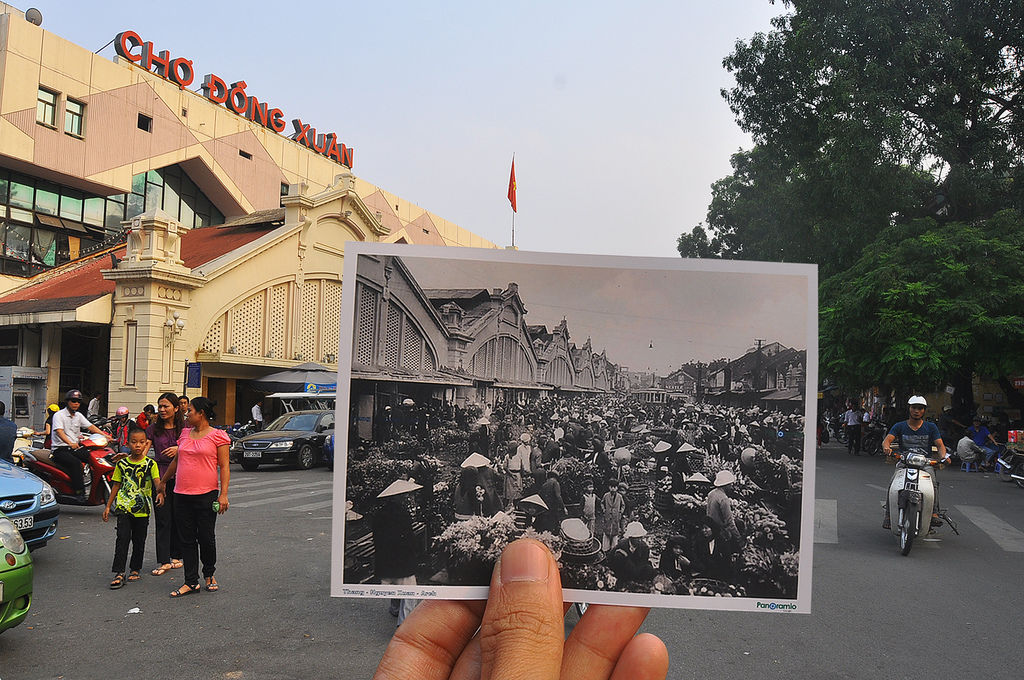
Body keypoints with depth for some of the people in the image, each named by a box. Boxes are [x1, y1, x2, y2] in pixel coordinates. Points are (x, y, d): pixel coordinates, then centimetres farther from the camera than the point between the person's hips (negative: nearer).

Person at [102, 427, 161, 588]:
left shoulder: (150, 464, -2)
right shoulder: (121, 463, 4)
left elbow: (157, 481, -14)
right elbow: (116, 485, 10)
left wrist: (160, 493, -34)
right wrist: (108, 506, 10)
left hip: (142, 509, 0)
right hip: (124, 507, 0)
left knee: (139, 541, 9)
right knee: (123, 538, -9)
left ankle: (135, 570, 24)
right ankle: (119, 573, -5)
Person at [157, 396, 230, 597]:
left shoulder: (217, 436, -5)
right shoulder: (185, 433, 12)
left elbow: (224, 467, -7)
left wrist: (223, 494, -13)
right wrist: (163, 481, 33)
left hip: (206, 495, -5)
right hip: (182, 495, 5)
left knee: (206, 538, 2)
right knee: (187, 539, 7)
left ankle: (209, 575, 26)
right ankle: (191, 582, 15)